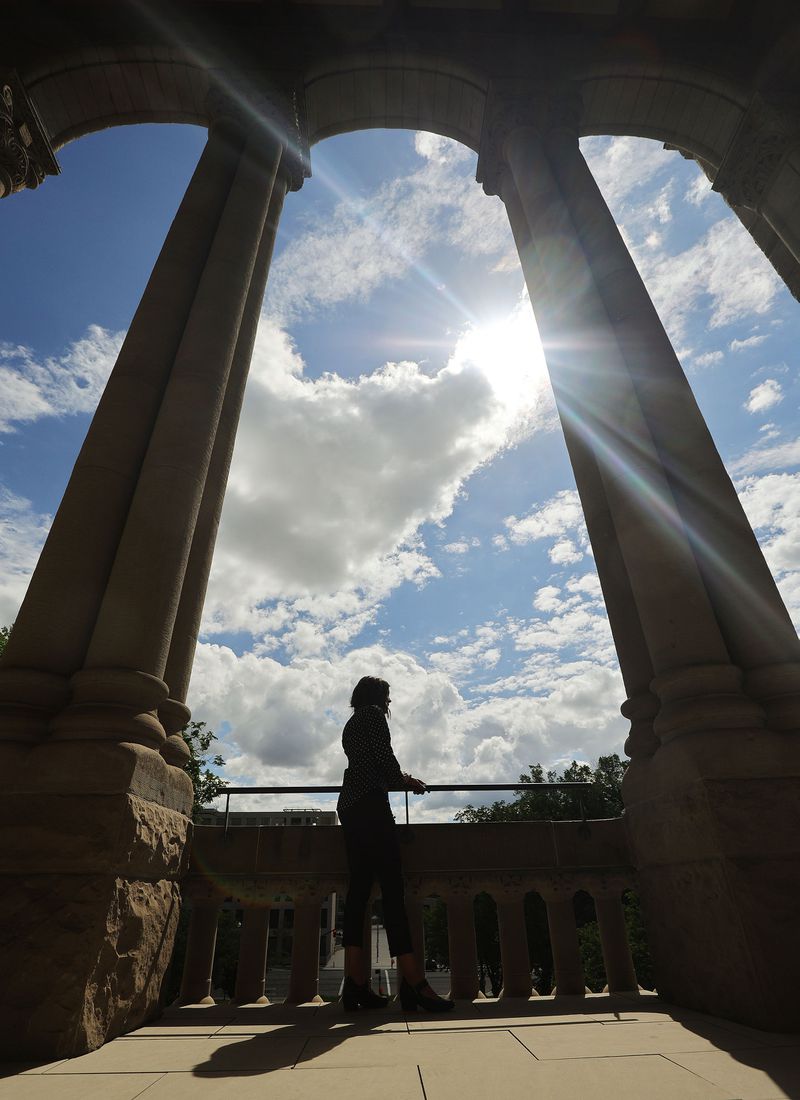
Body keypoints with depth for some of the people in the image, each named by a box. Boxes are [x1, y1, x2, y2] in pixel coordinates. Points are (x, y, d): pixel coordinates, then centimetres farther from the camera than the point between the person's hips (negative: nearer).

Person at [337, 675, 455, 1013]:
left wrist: (401, 779, 32)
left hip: (349, 805, 9)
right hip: (371, 804, -9)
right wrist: (405, 781, 7)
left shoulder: (351, 724, 26)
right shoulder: (374, 714, -1)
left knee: (359, 889, 4)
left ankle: (356, 982, 2)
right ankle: (413, 981, -14)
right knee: (392, 887, -12)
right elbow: (385, 758, -11)